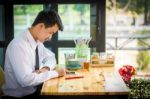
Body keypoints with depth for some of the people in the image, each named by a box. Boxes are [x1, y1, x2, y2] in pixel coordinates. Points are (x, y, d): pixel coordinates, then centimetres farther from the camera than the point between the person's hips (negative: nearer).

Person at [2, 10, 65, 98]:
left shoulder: (38, 41, 1)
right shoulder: (19, 45, -23)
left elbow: (50, 57, 16)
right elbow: (26, 80, -30)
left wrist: (46, 68, -6)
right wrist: (55, 73, -21)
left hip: (35, 89, 7)